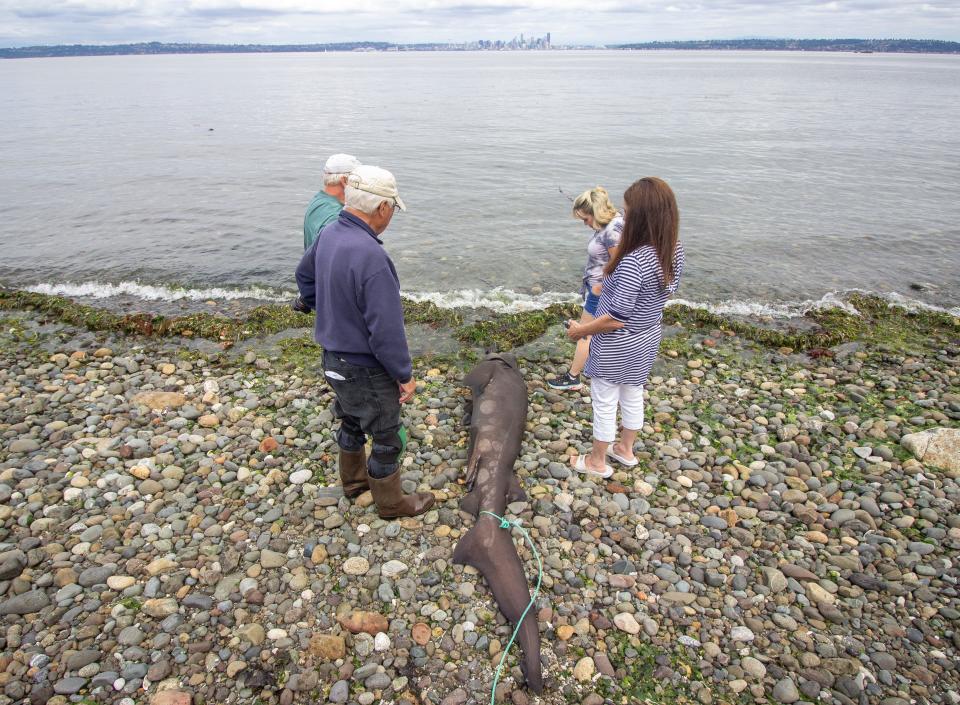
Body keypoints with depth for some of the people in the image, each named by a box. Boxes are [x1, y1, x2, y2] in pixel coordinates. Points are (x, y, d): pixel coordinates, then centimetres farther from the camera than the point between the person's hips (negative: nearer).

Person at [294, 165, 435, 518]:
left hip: (334, 355, 9)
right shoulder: (371, 257, -32)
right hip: (366, 370, -9)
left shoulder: (330, 233, -5)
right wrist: (405, 375, -15)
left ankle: (353, 480, 51)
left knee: (351, 423, 29)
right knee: (387, 439, 13)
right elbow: (386, 330, -29)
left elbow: (304, 276, 14)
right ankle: (390, 502, 33)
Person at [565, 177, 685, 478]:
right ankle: (625, 450, 46)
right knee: (633, 397, 25)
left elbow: (615, 319, -30)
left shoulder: (633, 261, -33)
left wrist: (581, 330, -14)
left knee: (604, 403, 12)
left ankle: (597, 462, 31)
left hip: (617, 346, -8)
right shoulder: (675, 251, -8)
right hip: (647, 340, 8)